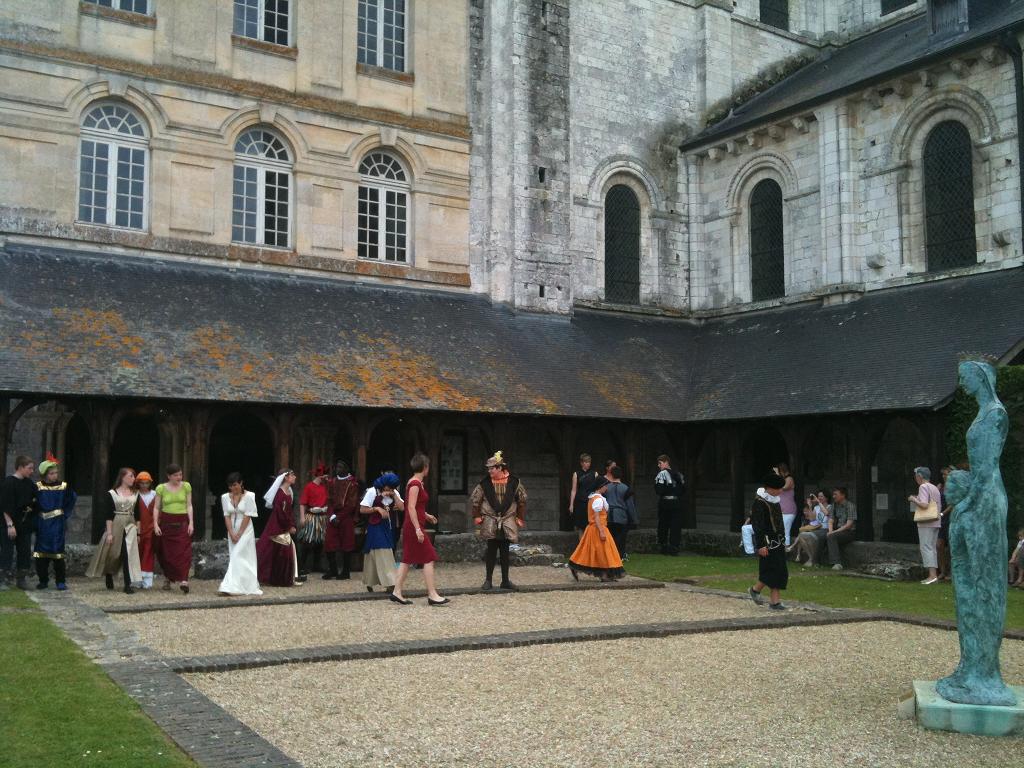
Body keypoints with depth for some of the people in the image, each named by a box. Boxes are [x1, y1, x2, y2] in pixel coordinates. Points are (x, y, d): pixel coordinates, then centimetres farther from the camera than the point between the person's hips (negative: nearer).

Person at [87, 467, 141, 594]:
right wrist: (109, 533, -10)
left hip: (130, 526, 2)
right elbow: (109, 515, -5)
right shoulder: (112, 494, -1)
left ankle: (128, 585, -10)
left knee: (128, 555, -10)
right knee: (112, 554, 8)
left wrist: (138, 532, 9)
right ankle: (109, 579, 34)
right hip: (116, 525, -2)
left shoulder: (135, 494, 10)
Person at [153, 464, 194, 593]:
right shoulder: (161, 488, 3)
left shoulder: (186, 486, 6)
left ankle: (183, 581, -19)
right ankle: (167, 578, 25)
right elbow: (156, 508, 5)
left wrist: (191, 523, -3)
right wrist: (155, 524, -5)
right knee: (167, 553, 5)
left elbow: (189, 506, 6)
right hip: (166, 523, 0)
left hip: (182, 523, 0)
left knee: (183, 552, -13)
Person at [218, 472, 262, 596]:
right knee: (234, 557, 7)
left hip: (245, 530, -5)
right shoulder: (225, 497, 3)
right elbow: (227, 516, 1)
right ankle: (248, 586, 17)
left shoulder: (248, 496, -11)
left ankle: (231, 587, -15)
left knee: (238, 557, -11)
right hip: (232, 531, 5)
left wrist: (239, 534, -12)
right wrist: (232, 534, -8)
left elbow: (247, 516, -11)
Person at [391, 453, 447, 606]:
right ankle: (432, 595, -5)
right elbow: (411, 508, -21)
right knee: (429, 559, -6)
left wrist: (426, 515, 30)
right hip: (414, 526, -10)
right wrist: (418, 529, -24)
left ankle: (397, 592, 13)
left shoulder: (415, 482, 14)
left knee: (407, 560, 11)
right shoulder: (415, 484, -15)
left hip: (411, 528, 10)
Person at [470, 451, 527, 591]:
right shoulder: (485, 483, -3)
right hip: (490, 520, -1)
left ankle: (505, 580, 14)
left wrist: (521, 517, 9)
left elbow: (522, 499, 10)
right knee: (491, 550, 0)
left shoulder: (514, 482, -1)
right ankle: (488, 580, 10)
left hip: (508, 521, 1)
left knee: (505, 551, 6)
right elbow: (474, 499, 7)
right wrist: (477, 516, 3)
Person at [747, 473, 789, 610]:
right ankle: (755, 589, 12)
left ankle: (775, 601, 9)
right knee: (771, 570, -9)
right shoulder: (759, 503, -14)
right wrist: (761, 545, -21)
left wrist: (783, 540, 22)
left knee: (780, 572, 5)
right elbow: (757, 525, -18)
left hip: (778, 542, 9)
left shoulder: (775, 501, 13)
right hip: (767, 542, -9)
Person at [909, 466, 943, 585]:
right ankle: (934, 574, 11)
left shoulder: (923, 487, -11)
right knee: (932, 548, 12)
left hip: (926, 523, -9)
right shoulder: (935, 488, 16)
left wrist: (914, 500, -8)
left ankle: (932, 575, -14)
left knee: (926, 547, -8)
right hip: (936, 522, 9)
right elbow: (939, 506, 19)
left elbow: (924, 505, -22)